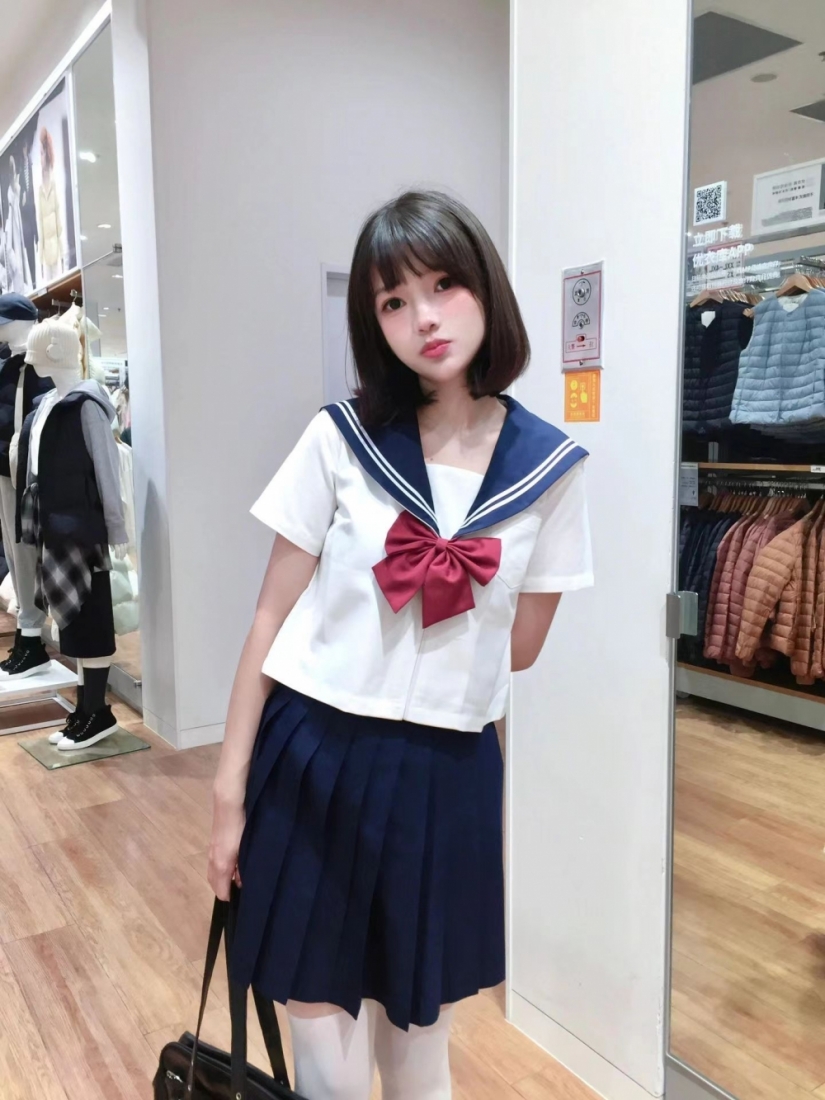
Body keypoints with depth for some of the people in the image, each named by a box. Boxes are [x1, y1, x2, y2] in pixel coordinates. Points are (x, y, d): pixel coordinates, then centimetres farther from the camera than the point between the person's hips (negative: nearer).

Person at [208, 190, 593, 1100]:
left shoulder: (549, 468, -3)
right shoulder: (339, 440, -5)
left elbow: (518, 647, 6)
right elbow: (271, 620, -2)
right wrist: (230, 790, -1)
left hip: (445, 774, 1)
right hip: (312, 762, 0)